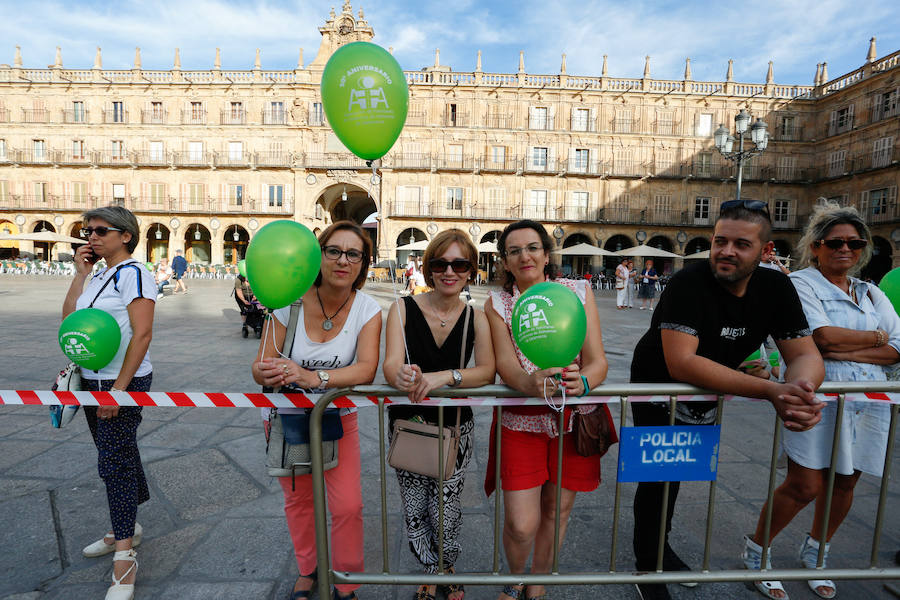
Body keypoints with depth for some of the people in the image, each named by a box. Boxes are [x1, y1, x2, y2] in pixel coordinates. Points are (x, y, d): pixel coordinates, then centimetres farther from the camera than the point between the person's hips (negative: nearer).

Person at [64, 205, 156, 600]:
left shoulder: (133, 273, -14)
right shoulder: (99, 276, 13)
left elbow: (143, 333, -21)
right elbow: (68, 318, 8)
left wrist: (119, 388, -22)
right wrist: (80, 272, 5)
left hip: (124, 382, -9)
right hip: (93, 380, 9)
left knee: (114, 461, -4)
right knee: (116, 453, 18)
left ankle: (125, 555, 8)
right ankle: (127, 528, 35)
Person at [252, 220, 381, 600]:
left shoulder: (367, 310, -17)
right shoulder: (291, 302, -18)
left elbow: (366, 368, -29)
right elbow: (260, 365, -15)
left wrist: (313, 377, -43)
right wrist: (266, 374, -38)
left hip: (339, 419, 0)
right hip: (288, 416, 1)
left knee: (348, 506, -1)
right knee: (298, 500, 17)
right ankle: (308, 570, 46)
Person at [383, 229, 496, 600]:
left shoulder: (476, 318, -5)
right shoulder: (403, 309, -8)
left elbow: (487, 371, -16)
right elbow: (390, 365, -17)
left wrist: (444, 376, -33)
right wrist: (401, 375, -41)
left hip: (455, 427, 0)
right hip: (407, 422, 0)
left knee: (445, 511, 5)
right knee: (414, 511, 8)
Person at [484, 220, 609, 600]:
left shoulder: (578, 292, -2)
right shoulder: (497, 304, -3)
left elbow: (598, 360, -9)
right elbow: (505, 364, -15)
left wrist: (581, 381, -31)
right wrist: (531, 383, -37)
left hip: (575, 419, 2)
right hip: (521, 420, -1)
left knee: (556, 511, 15)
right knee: (521, 525, -2)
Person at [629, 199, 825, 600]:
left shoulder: (775, 288, -12)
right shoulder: (689, 282, -31)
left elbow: (805, 354, -14)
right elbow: (681, 362, -40)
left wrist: (801, 386, -39)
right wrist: (770, 391, -45)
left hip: (705, 399, 6)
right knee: (660, 477, 3)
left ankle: (660, 545, 50)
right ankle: (648, 567, 28)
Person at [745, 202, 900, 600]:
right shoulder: (800, 283, -4)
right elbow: (823, 336, -17)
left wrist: (845, 352, -12)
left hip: (866, 401, 6)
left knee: (844, 483, 13)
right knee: (804, 486, -7)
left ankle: (814, 553, 35)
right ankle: (756, 550, 14)